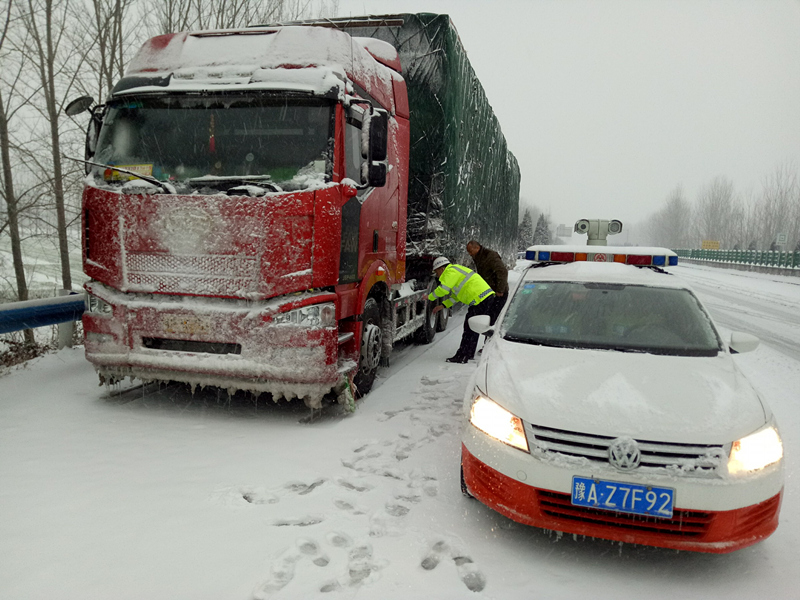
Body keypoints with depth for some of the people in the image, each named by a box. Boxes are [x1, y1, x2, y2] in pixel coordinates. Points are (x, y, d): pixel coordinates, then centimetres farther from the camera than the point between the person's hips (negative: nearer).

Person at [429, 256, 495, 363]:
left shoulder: (451, 271, -7)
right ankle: (469, 353, 27)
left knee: (469, 328, -5)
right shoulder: (456, 271, 27)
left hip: (480, 300, -11)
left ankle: (462, 356, -1)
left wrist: (430, 297, 1)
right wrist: (443, 305, 24)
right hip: (487, 297, 11)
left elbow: (443, 289, -15)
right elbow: (456, 295, 30)